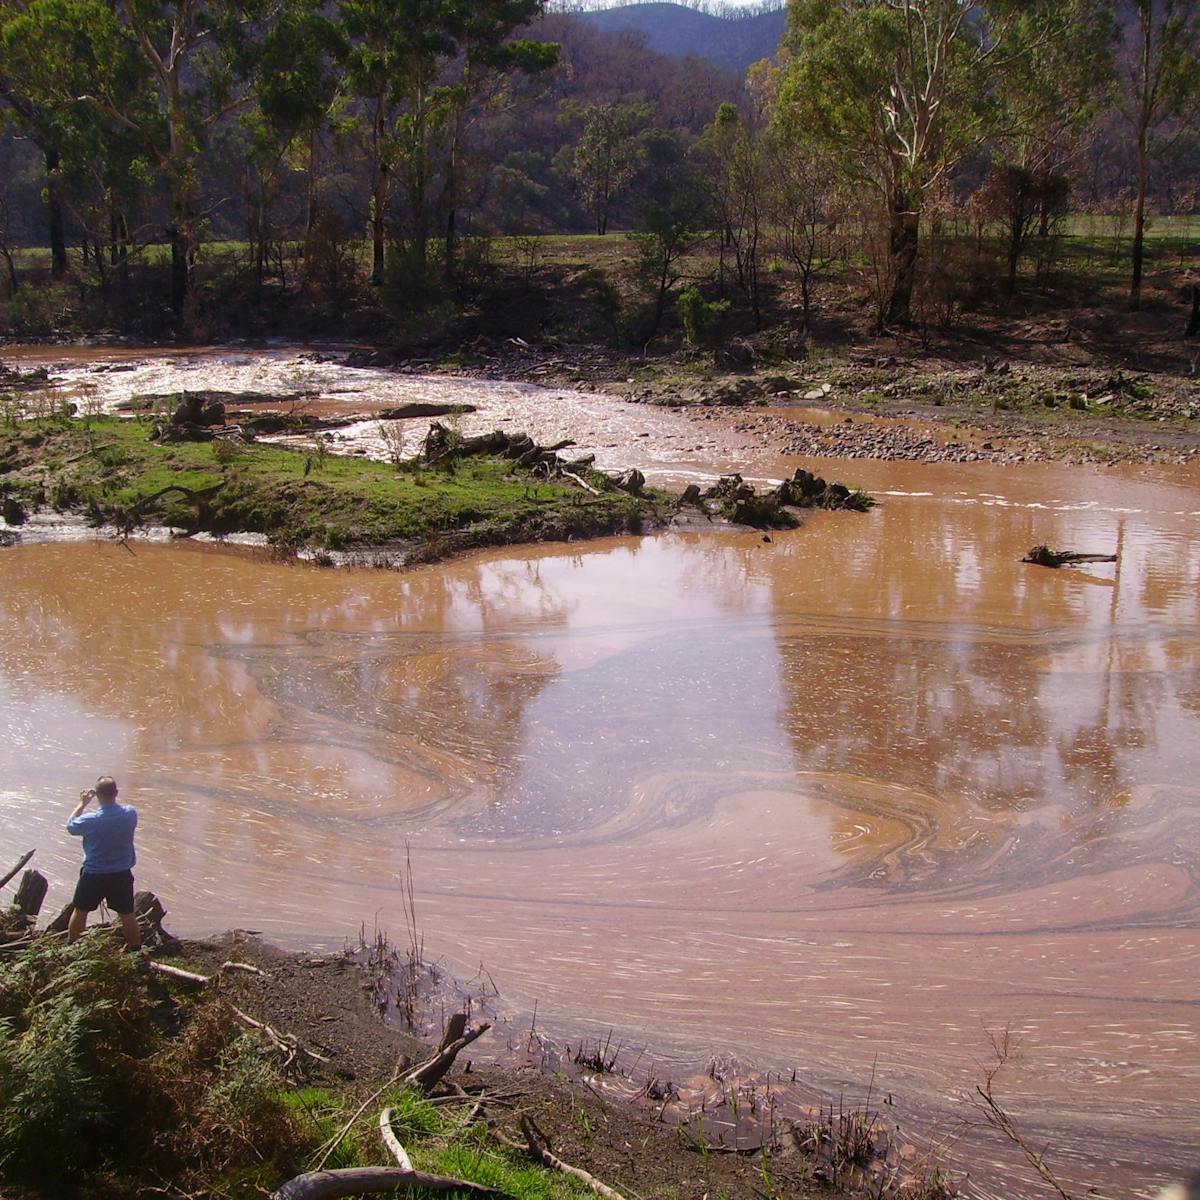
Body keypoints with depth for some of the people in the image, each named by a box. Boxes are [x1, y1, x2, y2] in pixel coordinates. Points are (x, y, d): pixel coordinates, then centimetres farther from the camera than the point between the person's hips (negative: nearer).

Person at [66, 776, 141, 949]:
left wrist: (82, 803, 4)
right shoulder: (130, 813, -15)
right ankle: (136, 950, 24)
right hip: (122, 875, 2)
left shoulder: (90, 820, -23)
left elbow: (70, 826, -2)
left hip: (93, 875, -2)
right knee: (127, 914, 14)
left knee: (80, 911, 19)